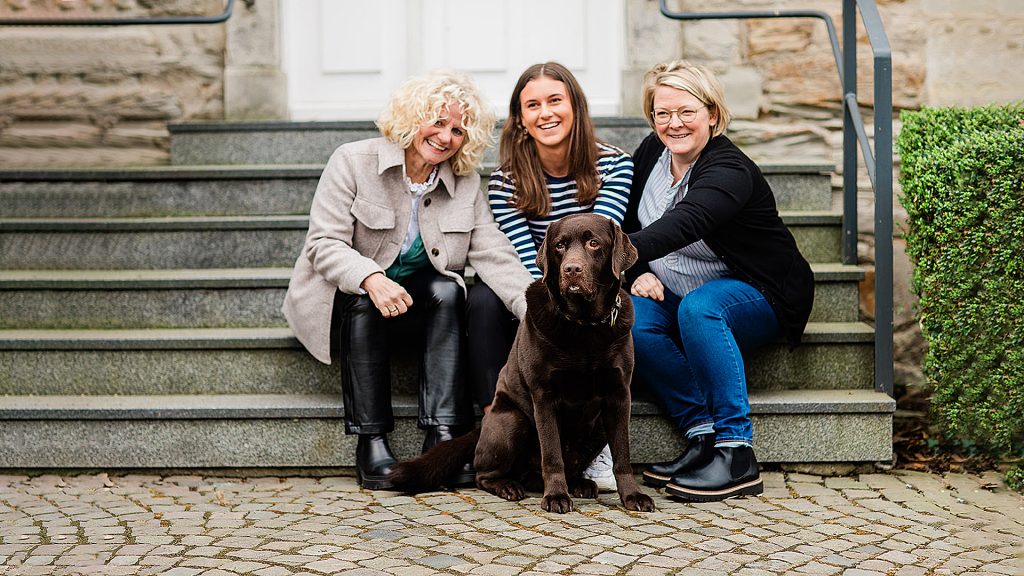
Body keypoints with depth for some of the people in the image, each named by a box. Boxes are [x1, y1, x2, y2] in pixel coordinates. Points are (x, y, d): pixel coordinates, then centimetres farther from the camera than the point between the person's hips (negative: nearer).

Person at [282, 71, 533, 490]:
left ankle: (443, 435, -33)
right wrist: (371, 279, -40)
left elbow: (495, 256, -11)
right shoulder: (353, 161, -12)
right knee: (363, 302, -35)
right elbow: (324, 243, -20)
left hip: (418, 294, 3)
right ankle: (370, 443, -30)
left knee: (448, 291, -27)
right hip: (344, 296, -3)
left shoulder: (465, 184, -1)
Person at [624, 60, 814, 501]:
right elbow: (628, 220, 11)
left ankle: (736, 453, -34)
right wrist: (639, 273, -8)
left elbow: (684, 223, -42)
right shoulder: (651, 152, 2)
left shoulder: (729, 170, -23)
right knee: (629, 319, -26)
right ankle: (702, 436, -23)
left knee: (698, 308, -39)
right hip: (673, 293, 6)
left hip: (759, 298, -6)